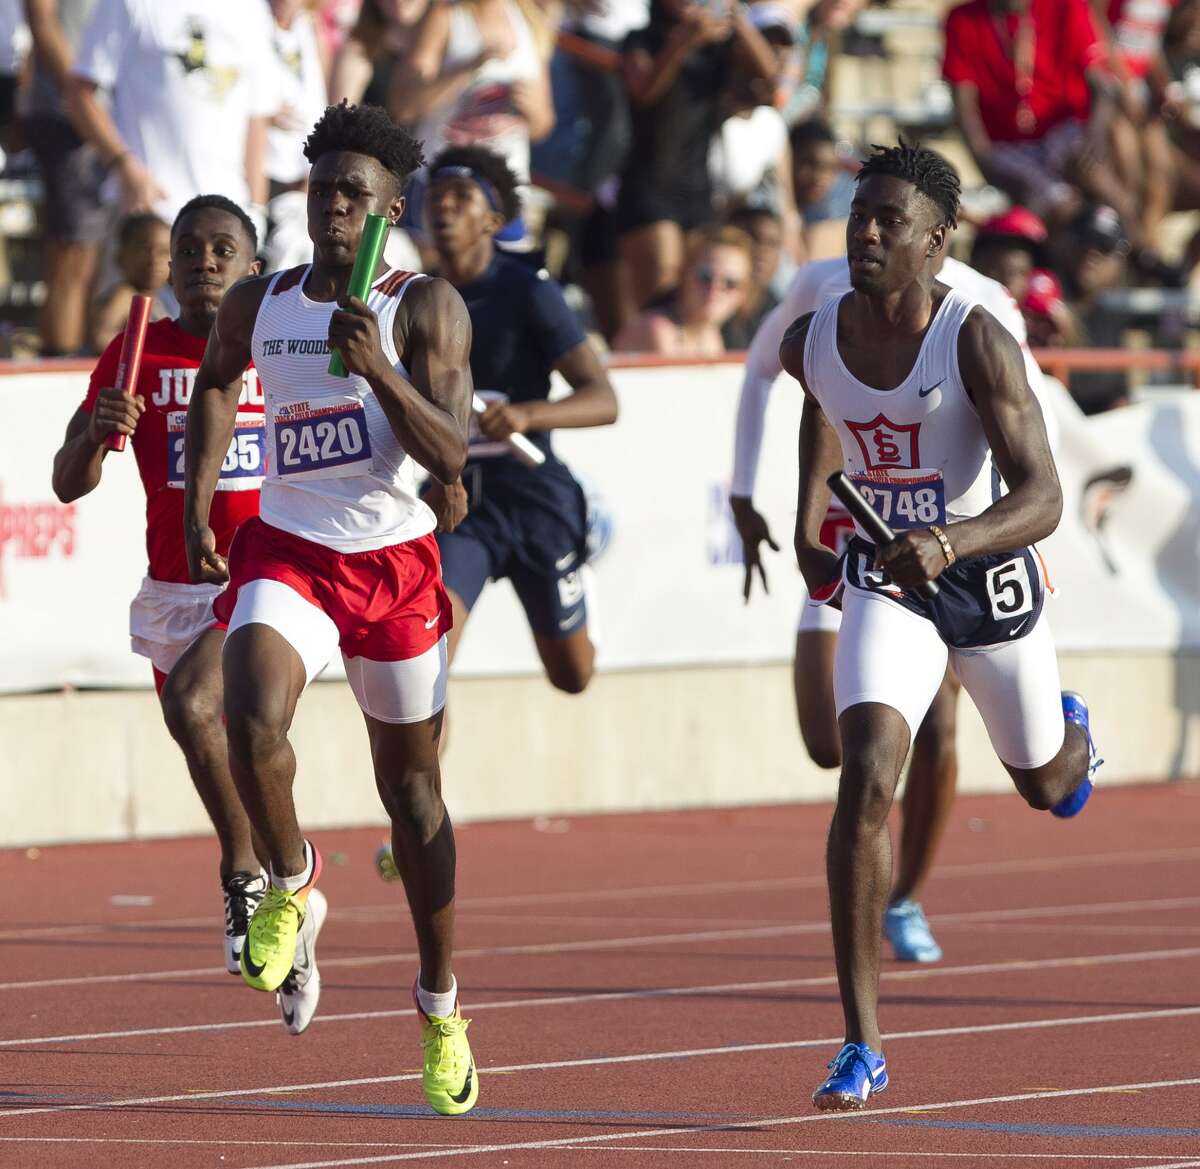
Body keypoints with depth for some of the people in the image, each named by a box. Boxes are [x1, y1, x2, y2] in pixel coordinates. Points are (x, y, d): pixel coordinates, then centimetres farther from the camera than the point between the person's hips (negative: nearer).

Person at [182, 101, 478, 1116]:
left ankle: (441, 1004, 26)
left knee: (411, 786, 11)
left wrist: (376, 367, -29)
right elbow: (217, 381, 27)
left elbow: (451, 455, -16)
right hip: (287, 555, 1)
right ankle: (292, 882, 2)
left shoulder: (425, 307, -7)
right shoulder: (257, 305, 4)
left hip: (394, 563, -1)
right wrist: (197, 504, 18)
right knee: (252, 725, -28)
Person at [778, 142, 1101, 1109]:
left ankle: (1072, 733, 65)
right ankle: (864, 1046, -21)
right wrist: (808, 518, 16)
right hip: (885, 580, 2)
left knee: (1046, 785, 21)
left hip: (988, 572, -1)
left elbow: (1042, 498, -30)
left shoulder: (978, 342, -25)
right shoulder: (811, 341, -11)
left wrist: (948, 543, -47)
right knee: (867, 777, -21)